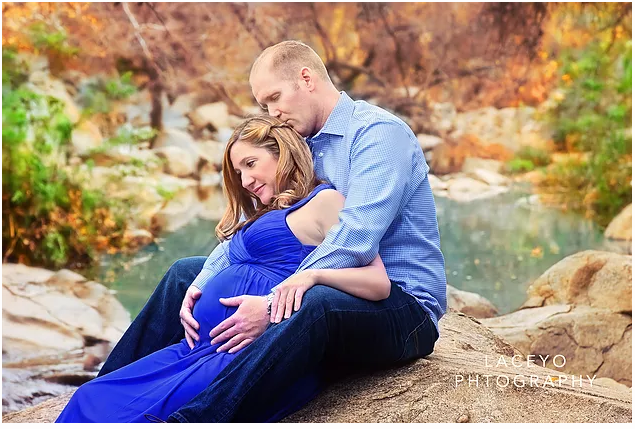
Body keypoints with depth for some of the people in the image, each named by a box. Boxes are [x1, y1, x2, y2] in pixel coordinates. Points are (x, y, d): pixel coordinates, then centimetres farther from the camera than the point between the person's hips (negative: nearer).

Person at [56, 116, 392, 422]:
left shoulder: (324, 200, 1)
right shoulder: (268, 214, 29)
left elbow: (378, 283, -9)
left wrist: (313, 274, -23)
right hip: (205, 345, 9)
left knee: (141, 414, -23)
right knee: (92, 399, -5)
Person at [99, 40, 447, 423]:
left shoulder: (379, 132, -14)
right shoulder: (300, 148, 14)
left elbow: (356, 238, -28)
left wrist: (273, 307, -33)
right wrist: (200, 286, -9)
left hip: (404, 306, -8)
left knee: (316, 301, -44)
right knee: (186, 273, 10)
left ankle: (192, 421, -52)